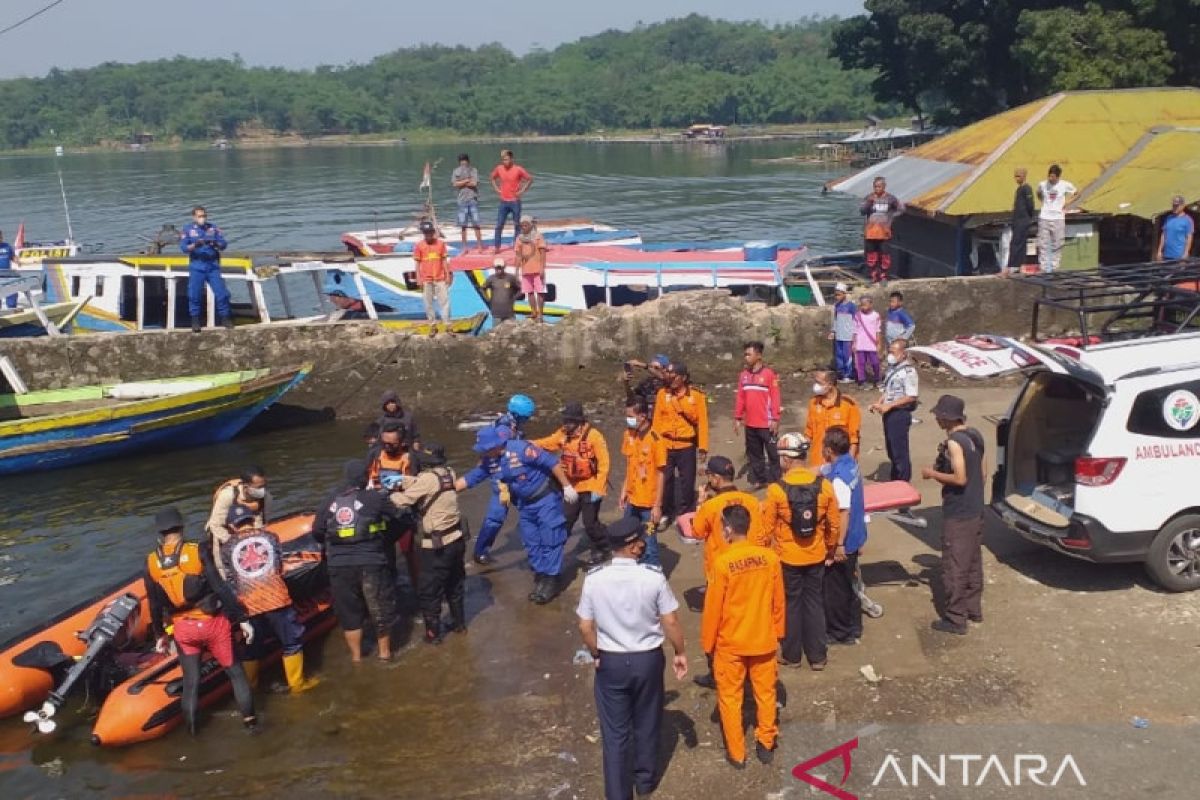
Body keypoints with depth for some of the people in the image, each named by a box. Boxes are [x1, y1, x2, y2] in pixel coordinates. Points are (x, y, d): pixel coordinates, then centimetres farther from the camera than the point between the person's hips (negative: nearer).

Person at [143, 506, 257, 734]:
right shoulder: (198, 552, -15)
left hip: (182, 629, 3)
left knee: (191, 680, 16)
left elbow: (155, 605, 4)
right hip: (213, 623, -3)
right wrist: (242, 619, -11)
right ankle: (249, 719, 18)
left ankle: (192, 730, 25)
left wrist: (159, 635, 17)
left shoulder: (151, 563, -3)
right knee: (234, 671, 13)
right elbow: (221, 588, -16)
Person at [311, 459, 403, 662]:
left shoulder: (329, 501, 4)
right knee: (381, 607, 15)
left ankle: (356, 655, 25)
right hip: (371, 563, -3)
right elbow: (397, 516, -2)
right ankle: (384, 651, 26)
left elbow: (317, 532, 9)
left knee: (349, 611, 16)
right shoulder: (375, 498, -7)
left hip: (339, 566, 3)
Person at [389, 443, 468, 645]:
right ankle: (459, 623, 35)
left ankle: (433, 633, 15)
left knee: (430, 591, 7)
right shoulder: (449, 473, 1)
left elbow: (403, 500, -15)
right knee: (455, 584, 23)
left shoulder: (427, 478, -20)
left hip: (437, 545, -7)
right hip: (457, 538, 8)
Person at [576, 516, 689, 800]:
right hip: (648, 659, 0)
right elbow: (670, 622, -10)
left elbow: (585, 627, -7)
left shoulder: (594, 578, -14)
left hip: (610, 661, 0)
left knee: (615, 731, 13)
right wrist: (680, 653, 6)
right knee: (646, 724, 22)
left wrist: (596, 655, 10)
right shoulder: (653, 577, -18)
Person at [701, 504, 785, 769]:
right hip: (763, 640, 3)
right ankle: (766, 745, 31)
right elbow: (779, 601, 2)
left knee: (730, 698, 13)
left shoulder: (722, 563, -21)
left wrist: (708, 643, 0)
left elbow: (713, 608, -13)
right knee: (766, 693, 19)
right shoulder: (770, 557, -9)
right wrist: (777, 631, 16)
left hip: (730, 643, -3)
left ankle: (736, 753, 21)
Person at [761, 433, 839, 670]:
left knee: (791, 604, 13)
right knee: (815, 603, 15)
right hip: (816, 557, 3)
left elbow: (767, 528, -9)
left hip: (787, 558, -2)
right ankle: (817, 656, 23)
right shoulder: (824, 486, -11)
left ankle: (791, 655, 26)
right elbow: (834, 525, -1)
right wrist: (830, 549, 16)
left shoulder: (776, 490, -19)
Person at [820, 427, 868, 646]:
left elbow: (844, 513, -29)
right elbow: (821, 470, 16)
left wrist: (839, 544, -24)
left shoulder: (839, 478, -28)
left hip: (843, 542, -9)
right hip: (855, 538, 9)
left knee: (835, 588, 7)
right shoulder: (850, 463, 0)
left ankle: (839, 633, 21)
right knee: (847, 585, 22)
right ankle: (853, 627, 35)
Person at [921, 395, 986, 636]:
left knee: (954, 567, 0)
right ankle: (973, 609, 31)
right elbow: (980, 474, 13)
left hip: (957, 515, -9)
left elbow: (960, 478, -26)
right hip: (976, 511, 9)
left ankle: (955, 619, 6)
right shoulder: (975, 436, 6)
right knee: (973, 563, 19)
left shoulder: (954, 442, -21)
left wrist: (933, 474, -14)